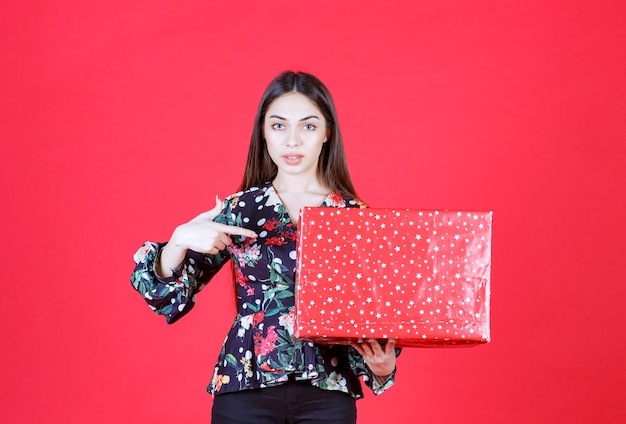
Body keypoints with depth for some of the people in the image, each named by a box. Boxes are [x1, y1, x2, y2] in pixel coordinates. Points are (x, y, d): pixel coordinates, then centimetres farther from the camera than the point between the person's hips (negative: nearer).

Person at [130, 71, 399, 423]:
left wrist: (381, 365, -13)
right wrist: (179, 241, -21)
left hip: (328, 395, 0)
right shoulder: (237, 211, 2)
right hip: (246, 391, 0)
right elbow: (170, 296, -1)